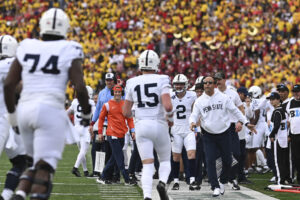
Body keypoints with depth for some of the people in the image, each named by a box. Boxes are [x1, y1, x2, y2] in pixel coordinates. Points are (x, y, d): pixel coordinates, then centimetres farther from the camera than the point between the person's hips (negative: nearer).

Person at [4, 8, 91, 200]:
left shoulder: (26, 48, 10)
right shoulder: (69, 52, 0)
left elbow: (9, 85, 8)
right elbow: (80, 88, -8)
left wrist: (12, 113, 20)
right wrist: (87, 112, 9)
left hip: (25, 109, 5)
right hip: (51, 111, -5)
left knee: (37, 163, 19)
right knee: (44, 168, -3)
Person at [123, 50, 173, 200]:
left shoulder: (132, 83, 4)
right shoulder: (162, 80, -5)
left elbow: (126, 112, 9)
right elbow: (167, 106, -17)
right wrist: (170, 116, 4)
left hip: (141, 126, 2)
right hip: (159, 125, -2)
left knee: (147, 165, 3)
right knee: (165, 160, 17)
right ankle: (162, 182, -13)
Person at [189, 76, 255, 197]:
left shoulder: (223, 98, 0)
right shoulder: (199, 101, 2)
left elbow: (235, 110, 7)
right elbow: (194, 115, 0)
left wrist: (245, 122, 4)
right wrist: (192, 122, -23)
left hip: (224, 134, 0)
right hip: (208, 136, 0)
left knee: (227, 160, 4)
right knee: (210, 161, -10)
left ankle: (222, 182, 26)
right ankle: (215, 187, -7)